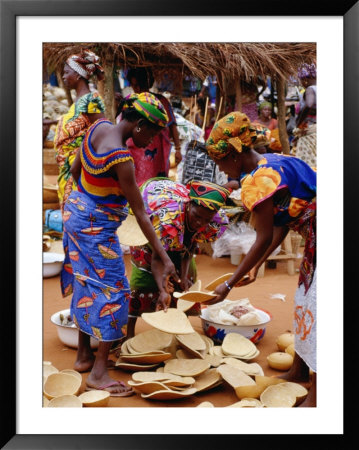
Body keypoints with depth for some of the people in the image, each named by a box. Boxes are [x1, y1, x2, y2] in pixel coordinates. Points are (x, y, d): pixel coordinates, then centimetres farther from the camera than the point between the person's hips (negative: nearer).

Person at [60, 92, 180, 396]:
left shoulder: (99, 126, -2)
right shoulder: (121, 158, -27)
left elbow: (75, 169, 9)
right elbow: (140, 212, -26)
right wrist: (164, 257, -22)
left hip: (76, 210, 9)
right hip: (96, 227, -9)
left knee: (85, 286, 18)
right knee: (113, 291, 0)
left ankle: (84, 355, 32)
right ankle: (98, 372, 7)